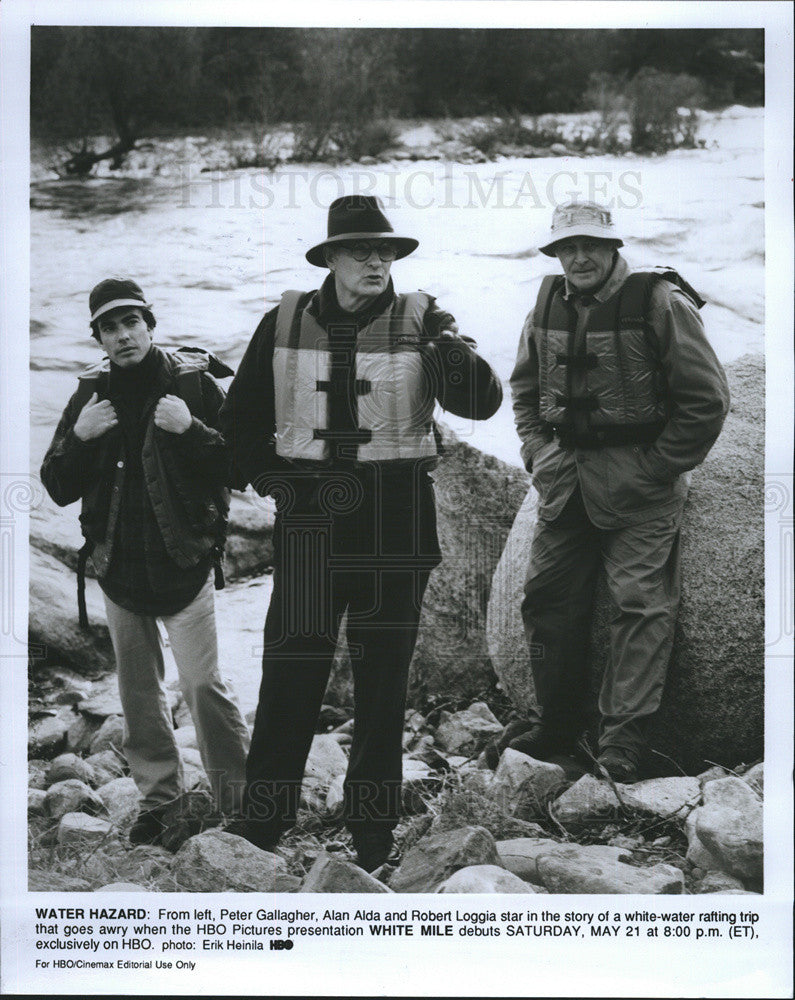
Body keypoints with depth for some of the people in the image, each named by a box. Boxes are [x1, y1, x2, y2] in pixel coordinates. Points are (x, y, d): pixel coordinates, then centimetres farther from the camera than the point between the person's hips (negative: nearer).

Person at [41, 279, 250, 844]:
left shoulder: (192, 381, -4)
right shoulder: (90, 394, 7)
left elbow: (239, 465, -6)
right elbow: (57, 489, 7)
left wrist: (191, 430, -21)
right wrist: (80, 438, -10)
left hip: (183, 560, -4)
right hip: (119, 564, 4)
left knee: (204, 683, -10)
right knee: (139, 691, 12)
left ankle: (240, 799, 2)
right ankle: (159, 798, 26)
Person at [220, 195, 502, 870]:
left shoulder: (419, 321, -1)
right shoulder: (285, 323, 4)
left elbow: (482, 404, -12)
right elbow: (242, 414, 16)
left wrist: (450, 353, -30)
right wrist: (261, 475, 4)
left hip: (396, 516, -1)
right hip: (309, 515, 1)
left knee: (384, 674, 6)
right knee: (291, 669, 1)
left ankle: (373, 836, 17)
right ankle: (262, 828, 12)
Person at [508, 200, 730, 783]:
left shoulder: (660, 303, -11)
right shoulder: (549, 304, 7)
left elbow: (707, 400, -10)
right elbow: (524, 387, 22)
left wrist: (657, 470, -10)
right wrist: (539, 454, 10)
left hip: (640, 484, -5)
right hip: (564, 480, 6)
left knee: (642, 604, -7)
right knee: (548, 599, 9)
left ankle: (625, 740, -2)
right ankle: (557, 727, 23)